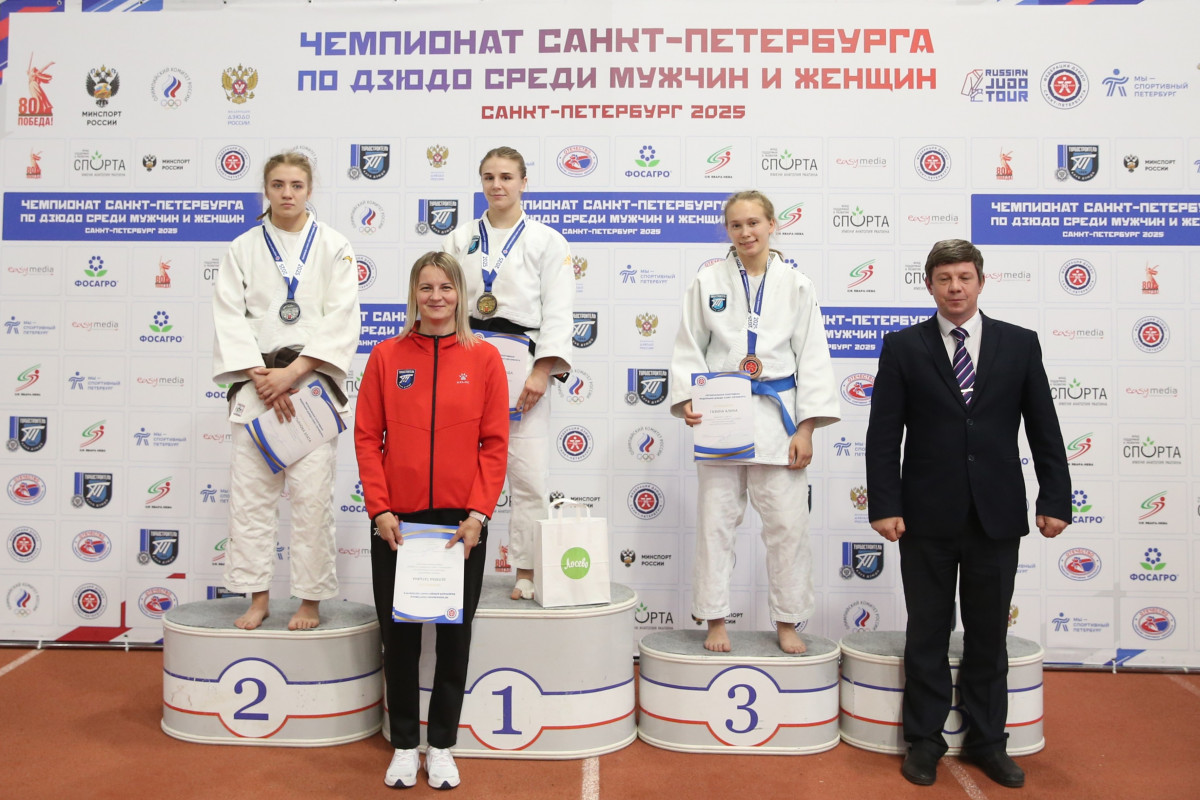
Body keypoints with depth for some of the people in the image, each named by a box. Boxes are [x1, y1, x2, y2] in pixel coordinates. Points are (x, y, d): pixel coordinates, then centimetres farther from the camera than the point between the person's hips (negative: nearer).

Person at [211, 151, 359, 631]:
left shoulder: (333, 247, 3)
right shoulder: (243, 248, 9)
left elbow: (341, 320, -5)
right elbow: (230, 317, 2)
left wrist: (292, 372, -12)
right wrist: (262, 376, -10)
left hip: (312, 380, -2)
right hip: (256, 381, 2)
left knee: (311, 493, -4)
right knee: (250, 493, 3)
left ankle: (310, 600, 8)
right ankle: (258, 597, 15)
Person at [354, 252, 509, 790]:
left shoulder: (483, 358, 0)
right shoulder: (387, 356, 2)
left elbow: (495, 443, -2)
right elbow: (367, 437, 0)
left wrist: (479, 513, -10)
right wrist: (379, 509, -8)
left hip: (460, 522, 0)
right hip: (397, 522, 1)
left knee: (455, 635, 10)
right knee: (399, 635, 10)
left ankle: (442, 746, 27)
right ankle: (404, 745, 27)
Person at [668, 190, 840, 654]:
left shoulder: (796, 286, 5)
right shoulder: (708, 282, 5)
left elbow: (812, 359, 4)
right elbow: (689, 348, 7)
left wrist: (806, 429, -3)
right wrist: (688, 400, -10)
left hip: (777, 415, 0)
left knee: (787, 522, 3)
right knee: (716, 519, 5)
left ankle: (787, 621, 20)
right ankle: (715, 620, 19)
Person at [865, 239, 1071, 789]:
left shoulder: (1020, 344, 5)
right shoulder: (903, 347, 0)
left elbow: (1044, 429, 5)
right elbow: (883, 433, -3)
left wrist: (1055, 499, -1)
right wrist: (884, 505, -10)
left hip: (997, 515, 2)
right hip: (927, 516, -1)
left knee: (989, 636, 12)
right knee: (927, 635, 9)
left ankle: (986, 740, 28)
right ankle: (924, 740, 23)